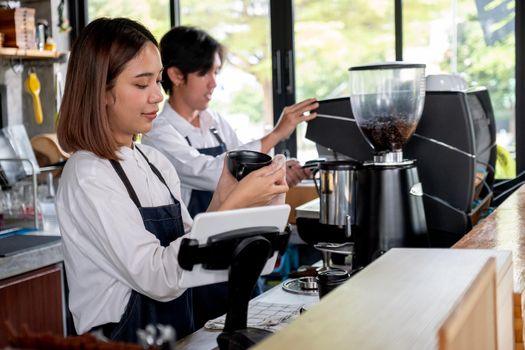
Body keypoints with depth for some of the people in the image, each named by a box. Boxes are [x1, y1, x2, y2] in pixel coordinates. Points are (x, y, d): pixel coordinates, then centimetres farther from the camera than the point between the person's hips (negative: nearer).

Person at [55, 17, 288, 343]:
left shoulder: (157, 162, 8)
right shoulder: (89, 178, -13)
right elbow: (160, 279, -20)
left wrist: (221, 201, -4)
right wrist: (233, 206, -19)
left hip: (178, 333, 7)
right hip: (124, 337, -7)